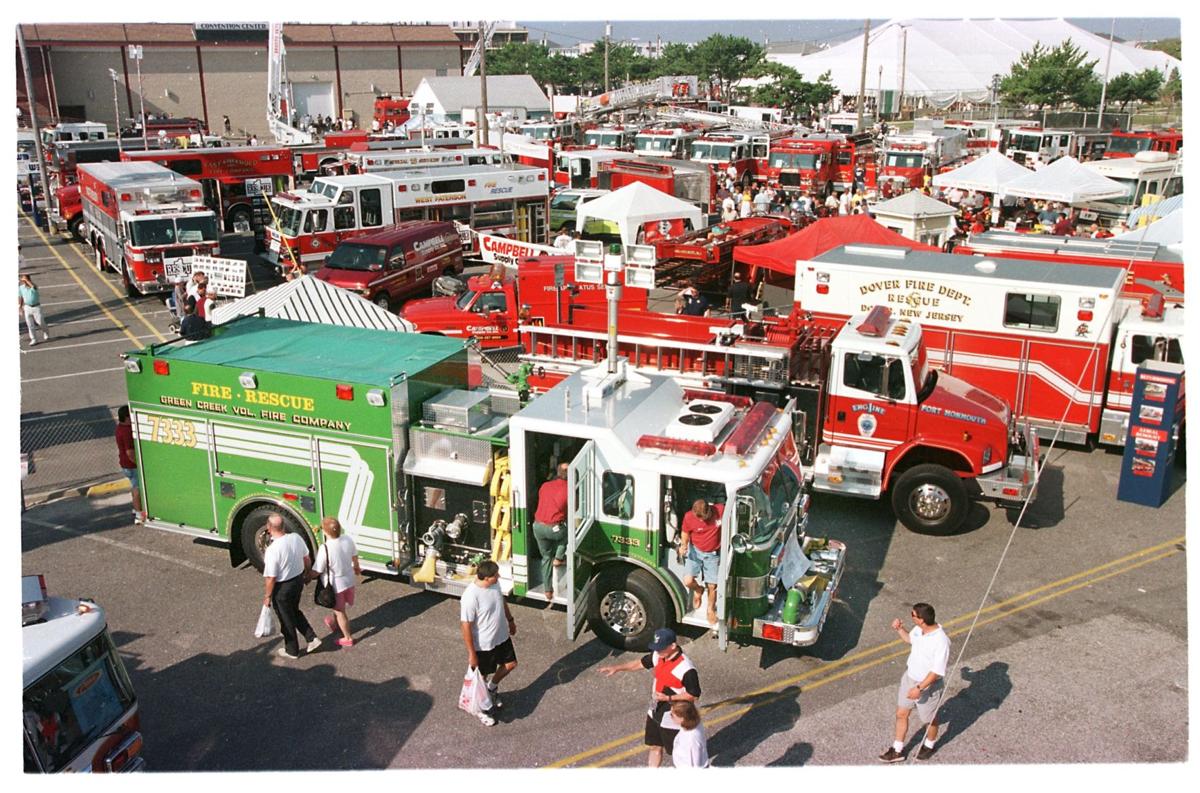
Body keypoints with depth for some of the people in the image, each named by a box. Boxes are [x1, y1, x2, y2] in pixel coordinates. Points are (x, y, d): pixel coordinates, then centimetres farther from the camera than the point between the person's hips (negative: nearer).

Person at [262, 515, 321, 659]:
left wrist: (267, 596, -7)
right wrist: (306, 574, 21)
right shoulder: (296, 537, -11)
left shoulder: (272, 550, -29)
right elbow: (307, 559, 3)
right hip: (299, 580, 6)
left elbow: (271, 578, -22)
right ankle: (312, 638, 27)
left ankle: (292, 651, 35)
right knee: (295, 611, 29)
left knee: (286, 620, 16)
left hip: (283, 588, -6)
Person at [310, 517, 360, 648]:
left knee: (339, 611, 17)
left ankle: (347, 638, 33)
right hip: (349, 580, 5)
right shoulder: (348, 539, -16)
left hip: (336, 585, -5)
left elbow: (316, 571, -22)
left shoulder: (325, 549, -33)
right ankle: (334, 622, 57)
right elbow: (354, 556, 3)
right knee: (338, 607, 31)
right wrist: (356, 567, 24)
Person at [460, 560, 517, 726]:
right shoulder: (471, 597, -34)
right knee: (481, 677, 16)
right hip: (483, 644, -7)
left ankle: (492, 687, 49)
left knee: (510, 664, 22)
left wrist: (510, 620, 21)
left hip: (502, 636, 7)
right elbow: (466, 627, -26)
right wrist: (471, 654, -19)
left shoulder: (495, 583, -12)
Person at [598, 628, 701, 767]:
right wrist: (617, 668, 1)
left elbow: (694, 695, -22)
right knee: (654, 747, 21)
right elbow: (640, 663, 9)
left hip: (673, 718, -7)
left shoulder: (686, 669, -29)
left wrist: (669, 698, -25)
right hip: (655, 712, 8)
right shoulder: (658, 656, -7)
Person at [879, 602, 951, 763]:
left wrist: (920, 688, -29)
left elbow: (937, 671, -28)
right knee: (901, 714, 15)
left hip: (928, 685, -7)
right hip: (909, 677, 7)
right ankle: (897, 750, 31)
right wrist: (899, 629, -3)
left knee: (930, 719, 20)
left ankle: (929, 746, 47)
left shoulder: (941, 641, -33)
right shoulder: (918, 629, -10)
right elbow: (909, 639, 15)